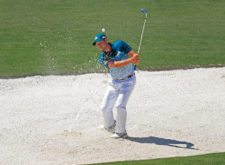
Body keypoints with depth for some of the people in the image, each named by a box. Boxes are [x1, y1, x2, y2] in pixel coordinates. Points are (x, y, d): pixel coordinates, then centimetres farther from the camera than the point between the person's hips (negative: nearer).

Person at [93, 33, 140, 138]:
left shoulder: (120, 45, -13)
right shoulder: (102, 58, -9)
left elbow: (133, 54, -16)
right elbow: (114, 65, -26)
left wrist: (136, 58, -41)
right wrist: (130, 60, -41)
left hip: (128, 81, -4)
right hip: (114, 82, 4)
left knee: (119, 105, -19)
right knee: (105, 107, 5)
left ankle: (121, 132, -6)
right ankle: (110, 125, 33)